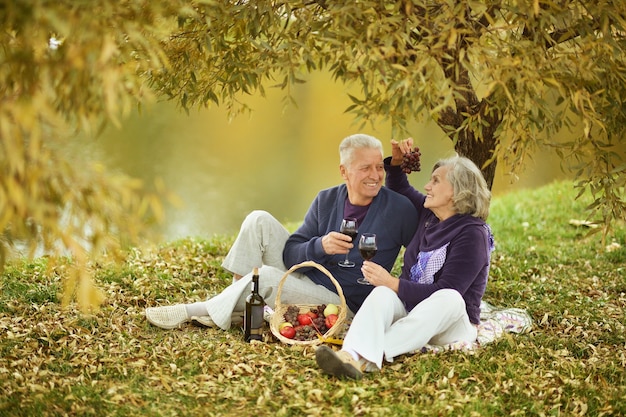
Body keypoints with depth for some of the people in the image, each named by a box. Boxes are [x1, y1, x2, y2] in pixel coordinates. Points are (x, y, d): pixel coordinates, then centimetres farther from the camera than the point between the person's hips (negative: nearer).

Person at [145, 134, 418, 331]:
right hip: (303, 279, 6)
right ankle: (236, 307, -11)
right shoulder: (326, 200, 0)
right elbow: (291, 255, -3)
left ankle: (191, 312, -12)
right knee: (259, 220, -9)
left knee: (265, 276, -29)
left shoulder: (400, 210, -13)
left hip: (343, 305, -5)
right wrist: (320, 246, -24)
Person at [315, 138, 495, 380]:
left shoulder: (472, 234, -13)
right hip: (408, 310, 6)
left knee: (450, 299, -39)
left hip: (454, 324, -5)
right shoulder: (428, 213, 10)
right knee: (382, 293, -27)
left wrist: (393, 283, -24)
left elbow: (445, 292, -21)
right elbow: (399, 188, 31)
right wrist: (396, 161, 11)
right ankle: (351, 355, -59)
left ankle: (370, 357, -58)